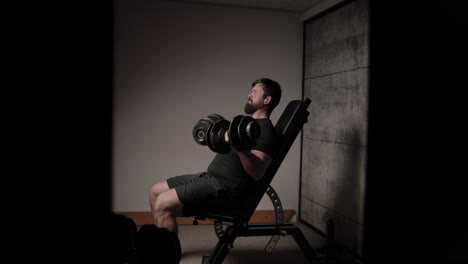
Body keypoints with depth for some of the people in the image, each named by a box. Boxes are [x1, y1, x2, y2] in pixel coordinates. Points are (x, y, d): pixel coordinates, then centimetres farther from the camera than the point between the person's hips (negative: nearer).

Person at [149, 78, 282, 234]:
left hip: (225, 188, -10)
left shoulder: (265, 130, -9)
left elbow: (257, 173, -23)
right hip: (211, 177, 10)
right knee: (156, 191, 11)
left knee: (164, 203, -23)